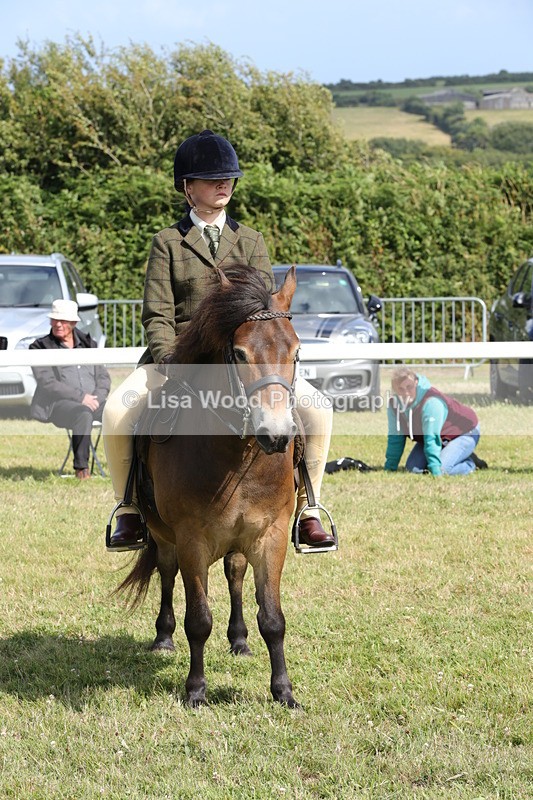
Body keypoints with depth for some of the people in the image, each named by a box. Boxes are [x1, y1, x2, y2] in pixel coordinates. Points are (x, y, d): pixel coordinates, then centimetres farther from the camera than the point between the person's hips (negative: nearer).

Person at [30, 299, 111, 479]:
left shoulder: (88, 344, 20)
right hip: (59, 403, -4)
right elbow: (47, 383, -7)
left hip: (94, 401, 5)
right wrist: (80, 397, -15)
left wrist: (96, 398, -7)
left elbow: (104, 377, 16)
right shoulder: (40, 348, 6)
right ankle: (81, 468, -34)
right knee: (84, 414, -39)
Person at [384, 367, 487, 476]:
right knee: (412, 468, -4)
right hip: (442, 437, 8)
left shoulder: (431, 402, -37)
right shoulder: (394, 403, -16)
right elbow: (395, 438, -6)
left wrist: (435, 471, -40)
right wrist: (390, 467, -7)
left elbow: (432, 439, -39)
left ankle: (470, 463, 2)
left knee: (441, 469, -28)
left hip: (464, 433, -8)